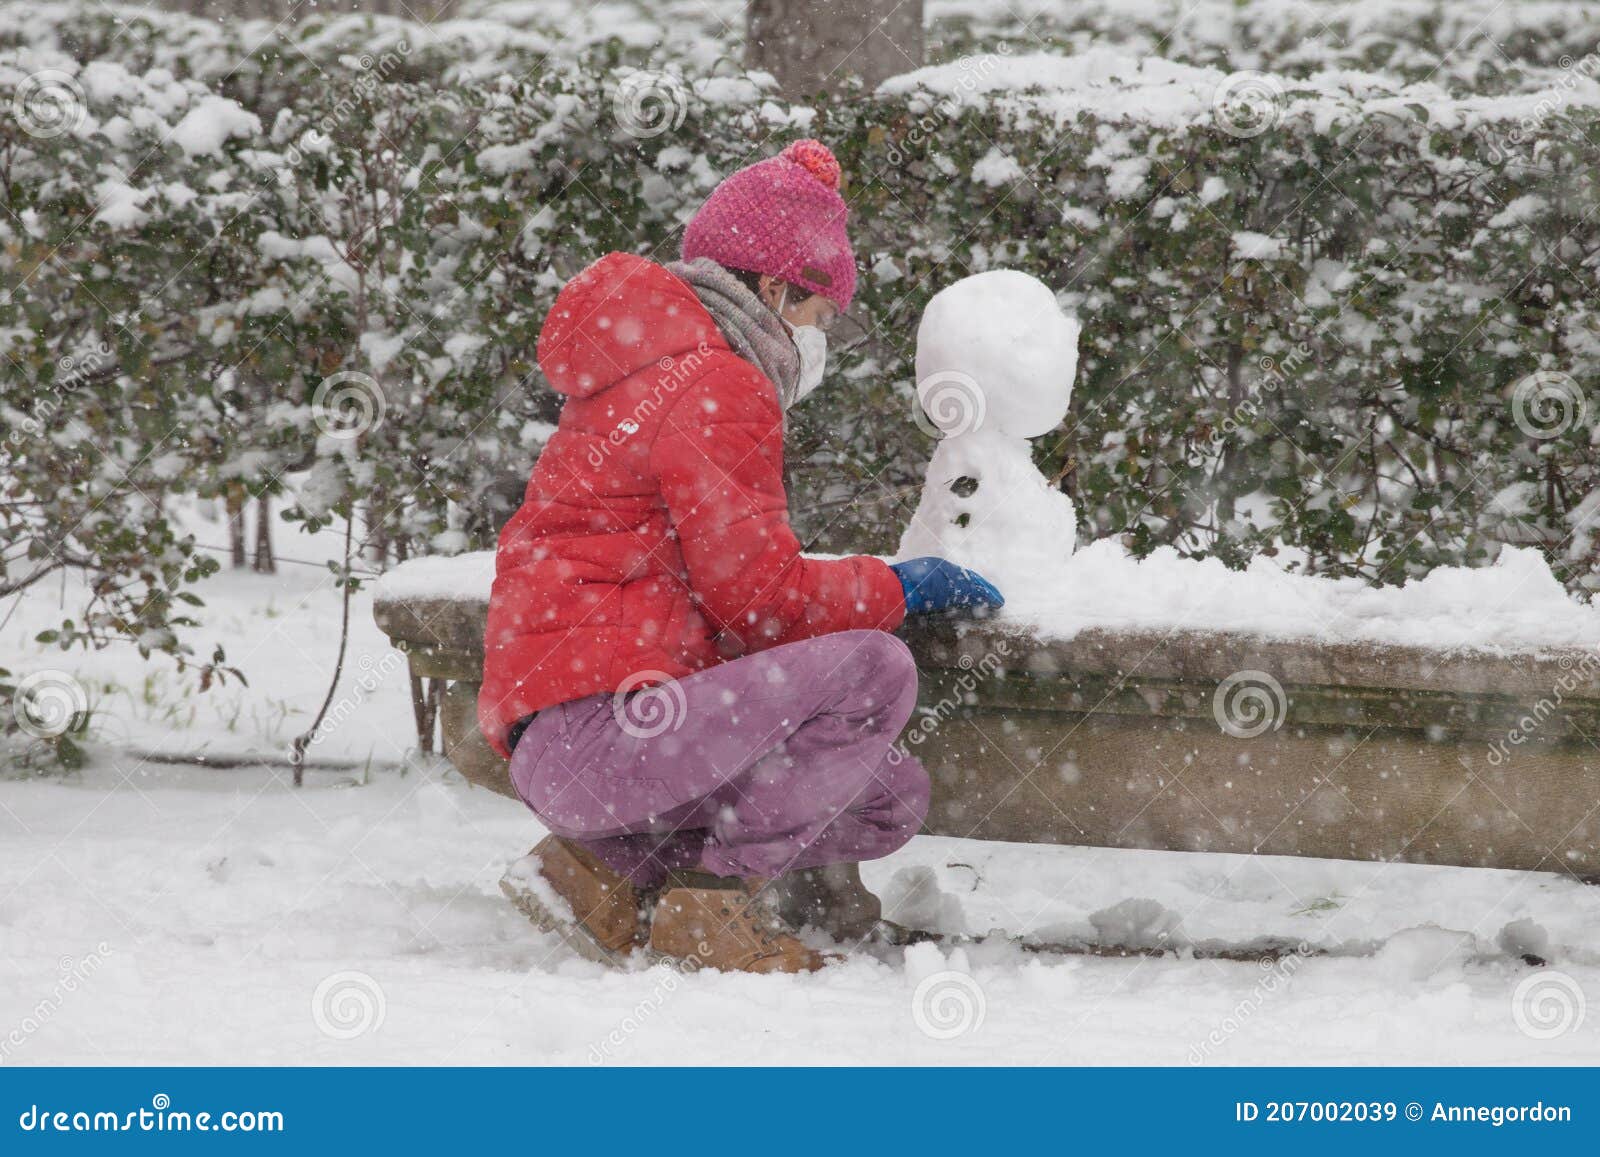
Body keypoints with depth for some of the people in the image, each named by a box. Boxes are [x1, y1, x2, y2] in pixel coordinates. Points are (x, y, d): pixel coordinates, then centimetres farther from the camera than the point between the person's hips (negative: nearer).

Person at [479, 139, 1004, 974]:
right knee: (872, 670, -22)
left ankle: (612, 873, 6)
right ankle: (712, 901, -13)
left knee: (893, 801, 8)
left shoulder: (650, 373, 26)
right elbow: (758, 598, -12)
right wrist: (898, 587, 2)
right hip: (595, 725, -11)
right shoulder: (714, 388, -8)